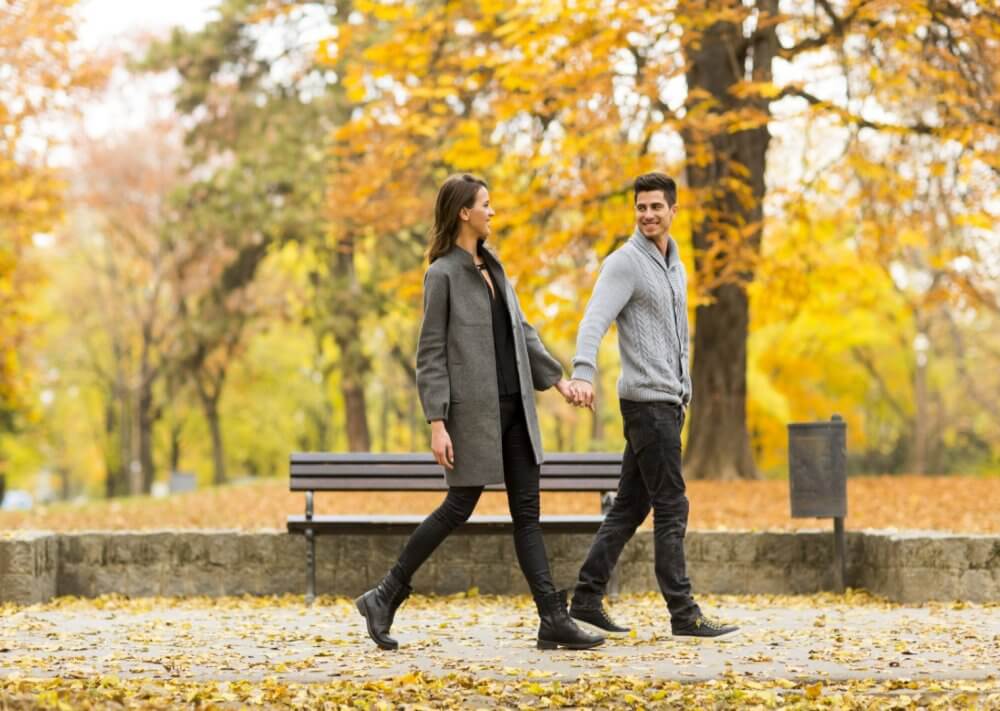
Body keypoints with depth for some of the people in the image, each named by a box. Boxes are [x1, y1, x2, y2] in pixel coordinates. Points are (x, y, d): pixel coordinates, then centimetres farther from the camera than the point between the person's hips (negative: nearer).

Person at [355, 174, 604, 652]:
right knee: (459, 507, -2)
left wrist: (556, 378, 14)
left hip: (514, 406, 7)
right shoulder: (442, 274, -9)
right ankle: (385, 598, 13)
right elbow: (430, 354, -12)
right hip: (474, 410, -7)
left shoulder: (492, 266, 14)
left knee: (527, 511, 3)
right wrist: (436, 423, -17)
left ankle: (553, 620, 1)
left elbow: (520, 330, 20)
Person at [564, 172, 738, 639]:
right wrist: (583, 374, -41)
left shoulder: (674, 266, 17)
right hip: (646, 400, -9)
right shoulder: (625, 263, -11)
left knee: (631, 506, 9)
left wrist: (683, 392, 24)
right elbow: (594, 321, -25)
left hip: (669, 400, 9)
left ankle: (587, 598, 12)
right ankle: (683, 613, -4)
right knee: (671, 508, -7)